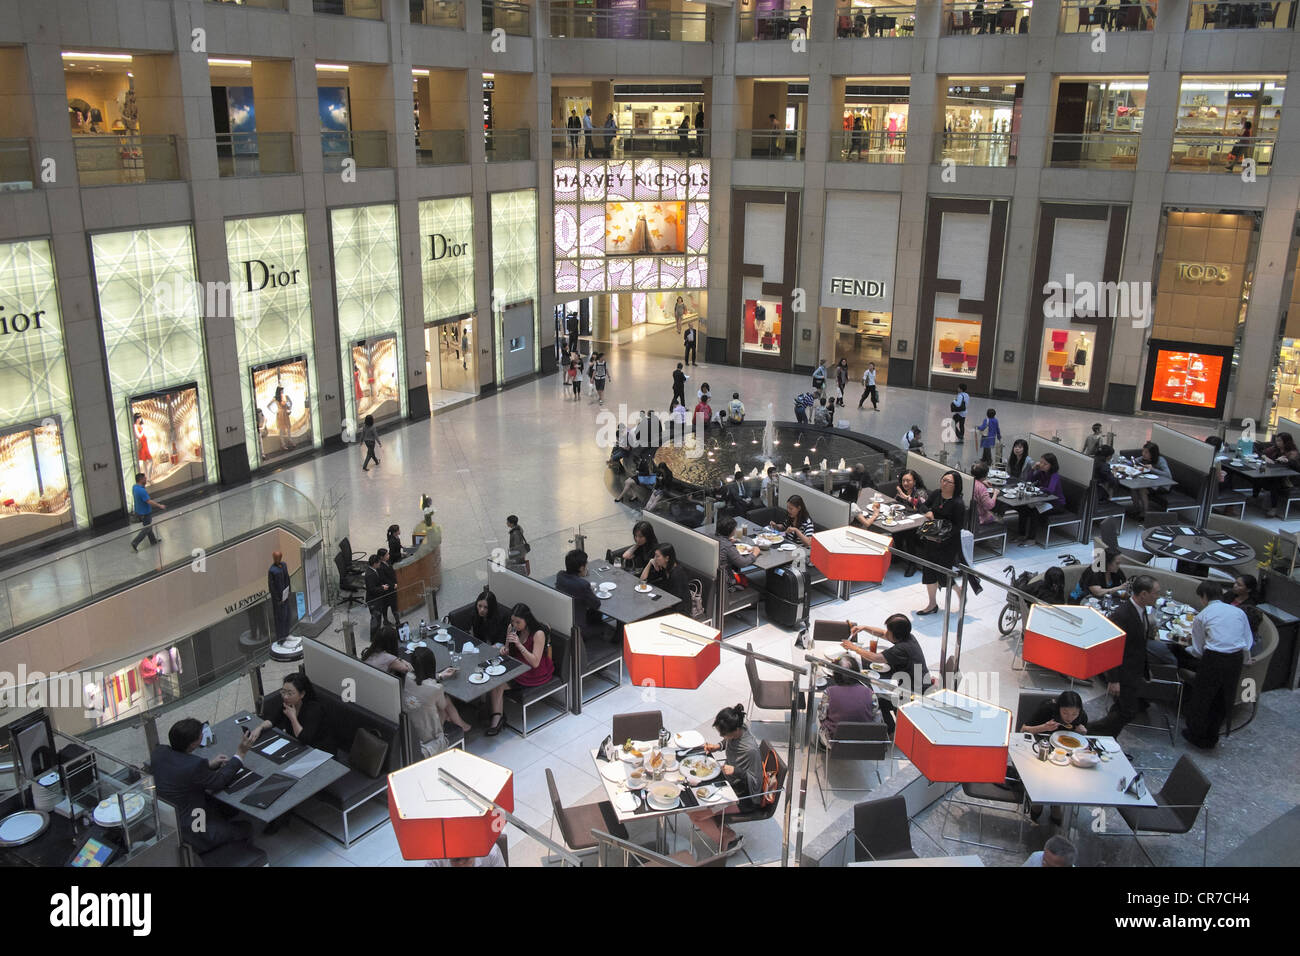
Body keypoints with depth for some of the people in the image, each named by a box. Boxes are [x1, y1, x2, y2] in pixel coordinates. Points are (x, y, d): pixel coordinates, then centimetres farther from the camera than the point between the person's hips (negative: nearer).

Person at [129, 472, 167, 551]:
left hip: (139, 511, 9)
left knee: (148, 526, 25)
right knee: (146, 529, 5)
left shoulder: (134, 487, -2)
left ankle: (153, 540, 40)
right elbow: (149, 501, -31)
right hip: (145, 513, -9)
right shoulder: (141, 491, -31)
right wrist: (160, 506, -23)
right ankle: (135, 543, 4)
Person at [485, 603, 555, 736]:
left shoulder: (538, 634, -21)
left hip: (536, 673, -6)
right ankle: (497, 715, -20)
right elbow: (509, 652, 12)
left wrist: (519, 644, -32)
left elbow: (535, 662, -25)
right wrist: (504, 649, -14)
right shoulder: (512, 628, -1)